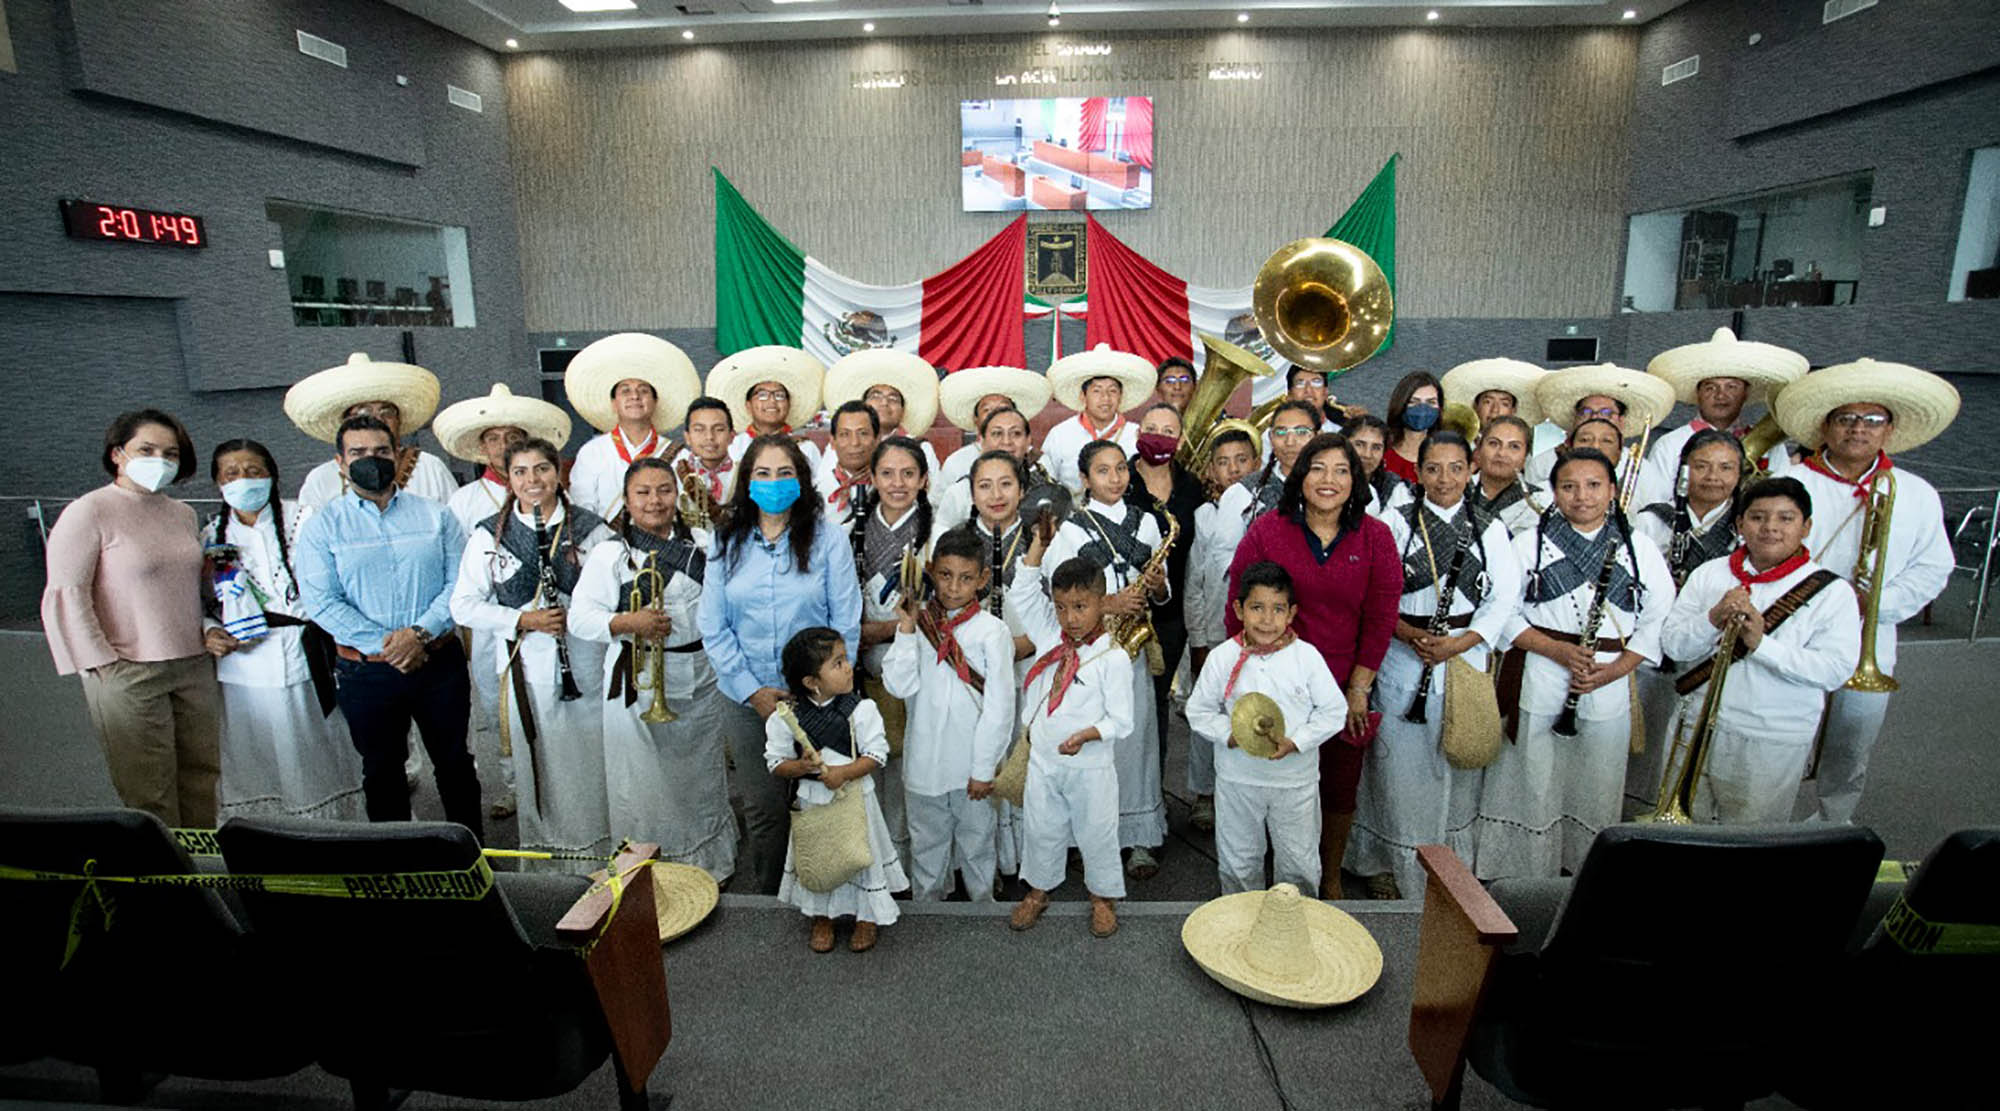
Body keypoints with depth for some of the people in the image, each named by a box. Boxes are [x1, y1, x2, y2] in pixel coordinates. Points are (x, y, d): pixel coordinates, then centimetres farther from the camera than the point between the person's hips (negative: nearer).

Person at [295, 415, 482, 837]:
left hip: (439, 662, 1)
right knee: (382, 771, 13)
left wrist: (420, 633, -16)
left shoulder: (435, 515, 5)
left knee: (455, 763, 11)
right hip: (367, 671, 0)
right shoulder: (323, 526, 2)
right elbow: (320, 601, -7)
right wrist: (384, 644, -16)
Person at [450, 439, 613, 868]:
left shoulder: (589, 527, 3)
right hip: (528, 670, 0)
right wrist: (523, 619, -11)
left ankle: (601, 862, 23)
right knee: (539, 770, 8)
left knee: (595, 768, 6)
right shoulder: (489, 535, 4)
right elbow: (464, 606, 2)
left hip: (589, 665, 0)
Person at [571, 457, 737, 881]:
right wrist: (629, 622, -24)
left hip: (701, 681, 3)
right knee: (644, 785, 3)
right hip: (638, 684, -3)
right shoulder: (609, 553, -2)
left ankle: (711, 865, 33)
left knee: (703, 778, 15)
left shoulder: (703, 543, 7)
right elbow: (580, 616, -9)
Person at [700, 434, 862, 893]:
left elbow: (846, 623, -4)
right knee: (763, 808, 9)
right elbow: (714, 628, 3)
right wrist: (753, 690, -6)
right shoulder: (727, 543, 5)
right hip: (747, 700, 2)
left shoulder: (827, 538, -2)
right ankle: (765, 897, 32)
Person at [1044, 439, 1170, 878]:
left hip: (1133, 641, 3)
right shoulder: (1071, 529, 1)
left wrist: (1157, 587, -6)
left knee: (1137, 734, 2)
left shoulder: (1145, 522, 11)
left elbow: (1160, 593, 16)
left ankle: (1139, 838, 14)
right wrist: (1107, 604, -16)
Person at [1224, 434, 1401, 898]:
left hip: (1346, 688, 2)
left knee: (1340, 789, 13)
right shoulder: (1266, 531, -5)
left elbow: (1380, 618, 0)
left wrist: (1359, 688, -2)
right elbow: (1239, 611, -2)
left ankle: (1331, 878, 36)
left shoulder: (1376, 538, -2)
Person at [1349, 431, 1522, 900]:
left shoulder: (1490, 529, 5)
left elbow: (1505, 598, 0)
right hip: (1403, 658, -2)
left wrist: (1458, 643, -13)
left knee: (1455, 767, 10)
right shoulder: (1394, 522, -1)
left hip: (1466, 657, 2)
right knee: (1400, 766, 4)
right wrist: (1409, 633, -18)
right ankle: (1386, 863, 21)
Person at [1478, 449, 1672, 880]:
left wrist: (1616, 668, -7)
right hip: (1537, 685, -1)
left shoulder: (1640, 548, 7)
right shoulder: (1530, 542, 2)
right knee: (1531, 786, 4)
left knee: (1596, 790, 9)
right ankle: (1522, 875, 18)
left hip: (1609, 690, 2)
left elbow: (1658, 619, 6)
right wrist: (1555, 649, -14)